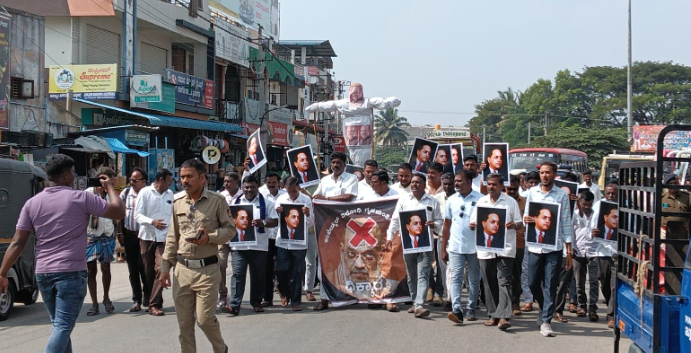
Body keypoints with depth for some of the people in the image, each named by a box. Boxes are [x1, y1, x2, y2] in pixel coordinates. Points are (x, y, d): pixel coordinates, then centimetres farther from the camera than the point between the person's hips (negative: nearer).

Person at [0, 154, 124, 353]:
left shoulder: (32, 203, 7)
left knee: (59, 325, 19)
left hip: (42, 274, 5)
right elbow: (119, 212, 0)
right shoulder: (81, 198, -6)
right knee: (63, 327, -7)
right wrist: (109, 187, 15)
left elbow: (17, 243, 3)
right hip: (71, 273, -5)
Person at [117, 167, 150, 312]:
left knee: (143, 266, -2)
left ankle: (147, 294, 22)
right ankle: (136, 300, 15)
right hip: (129, 234, 4)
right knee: (133, 268, 7)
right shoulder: (125, 193, 6)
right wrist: (120, 232, 5)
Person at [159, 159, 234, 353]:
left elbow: (230, 229, -1)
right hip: (182, 269, 4)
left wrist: (209, 238, -19)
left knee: (205, 318, -3)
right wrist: (165, 267, 9)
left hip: (207, 269, -4)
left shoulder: (217, 200, -4)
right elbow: (172, 237, 12)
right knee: (184, 322, 7)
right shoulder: (177, 202, 7)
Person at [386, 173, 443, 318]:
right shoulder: (403, 199, 7)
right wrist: (389, 238, 2)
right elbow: (395, 219, 8)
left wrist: (434, 224, -14)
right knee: (411, 276, 11)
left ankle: (420, 306, -19)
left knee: (423, 275, -11)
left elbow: (439, 220, 10)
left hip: (425, 243, -2)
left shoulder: (432, 201, 4)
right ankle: (415, 302, 24)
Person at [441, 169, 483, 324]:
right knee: (455, 278, -8)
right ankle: (456, 310, -15)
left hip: (475, 247, -2)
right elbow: (447, 225, 11)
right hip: (455, 247, 2)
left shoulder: (480, 199, -4)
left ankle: (470, 310, 19)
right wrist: (443, 248, 9)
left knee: (474, 280, 9)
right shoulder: (451, 200, 7)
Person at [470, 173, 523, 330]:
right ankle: (494, 315, 16)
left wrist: (514, 225, -18)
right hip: (485, 249, 4)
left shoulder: (511, 202, 4)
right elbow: (473, 222, 17)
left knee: (504, 282, -10)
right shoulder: (481, 201, 14)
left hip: (505, 248, -4)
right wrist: (473, 225, -7)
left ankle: (504, 316, -15)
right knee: (489, 283, 8)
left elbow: (520, 224, 5)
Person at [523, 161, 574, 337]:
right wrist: (526, 219, -14)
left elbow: (566, 222, 1)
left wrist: (569, 250, -3)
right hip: (535, 245, 2)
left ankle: (546, 321, 5)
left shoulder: (562, 195, 1)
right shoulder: (532, 192, 7)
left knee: (550, 286, -1)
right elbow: (526, 214, 13)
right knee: (533, 283, 8)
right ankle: (544, 308, 36)